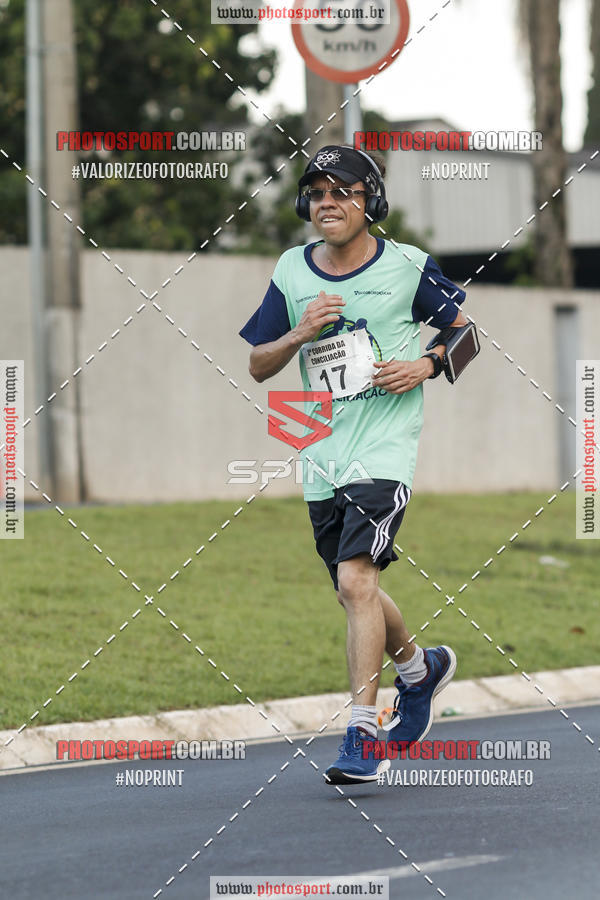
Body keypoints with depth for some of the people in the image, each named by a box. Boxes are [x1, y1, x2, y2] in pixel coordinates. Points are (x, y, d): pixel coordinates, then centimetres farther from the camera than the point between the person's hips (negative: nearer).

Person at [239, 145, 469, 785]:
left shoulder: (406, 267, -3)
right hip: (322, 455, 5)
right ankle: (419, 667, 44)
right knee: (354, 591, 14)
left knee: (356, 580, -20)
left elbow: (465, 330, 9)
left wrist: (425, 365, -10)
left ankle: (362, 737, -19)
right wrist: (299, 333, -9)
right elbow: (258, 366, 10)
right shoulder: (292, 272, 6)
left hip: (384, 450, -5)